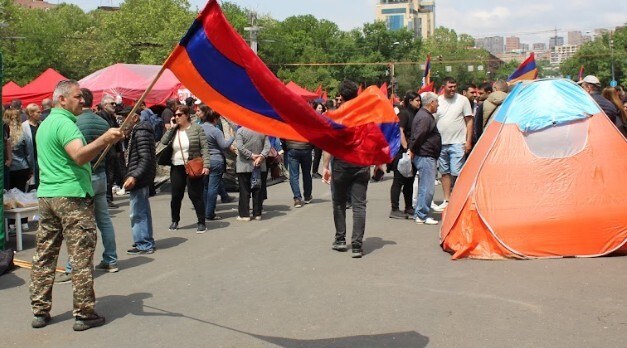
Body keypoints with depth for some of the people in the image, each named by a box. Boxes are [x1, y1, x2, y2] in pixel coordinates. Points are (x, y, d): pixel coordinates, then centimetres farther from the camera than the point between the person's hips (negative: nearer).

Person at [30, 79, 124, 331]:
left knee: (44, 255, 10)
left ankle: (40, 311, 16)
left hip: (46, 195, 9)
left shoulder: (45, 124, 19)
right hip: (72, 196, -9)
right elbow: (79, 156, -28)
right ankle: (84, 314, -1)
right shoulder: (65, 123, -11)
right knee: (81, 256, -4)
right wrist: (104, 140, -42)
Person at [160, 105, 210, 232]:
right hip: (176, 168, 4)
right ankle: (175, 221, 27)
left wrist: (206, 165, -15)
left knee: (195, 195, -1)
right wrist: (171, 128, -6)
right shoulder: (173, 130, 9)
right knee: (176, 195, 11)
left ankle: (201, 222, 9)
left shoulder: (197, 129, -4)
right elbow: (163, 142, -4)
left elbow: (204, 148, -7)